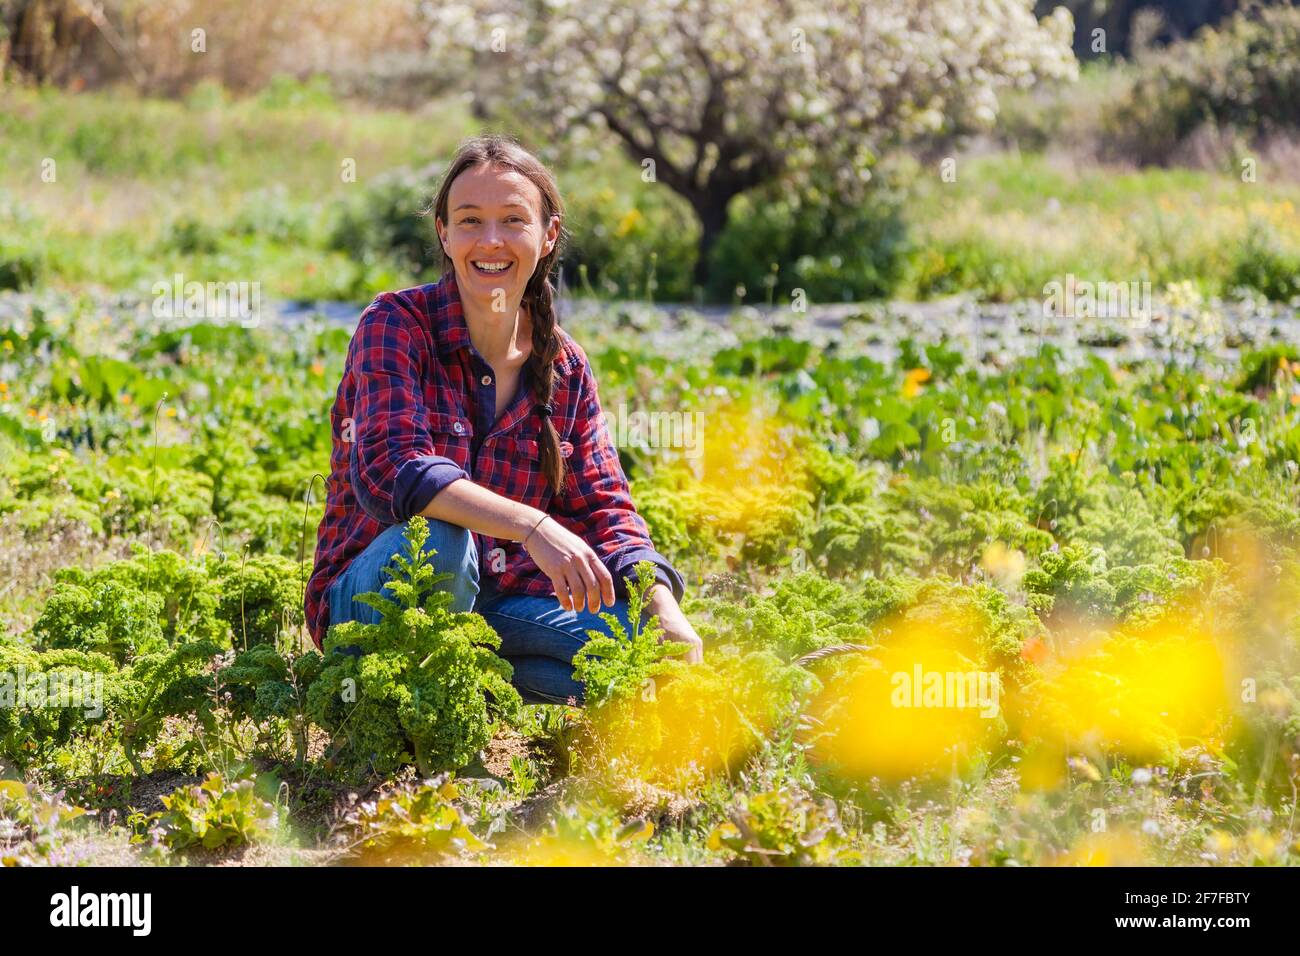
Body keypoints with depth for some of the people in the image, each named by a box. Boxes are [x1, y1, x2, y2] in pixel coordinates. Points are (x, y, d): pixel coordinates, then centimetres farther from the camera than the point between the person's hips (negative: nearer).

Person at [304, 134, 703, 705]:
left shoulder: (565, 367, 4)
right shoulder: (396, 325, -12)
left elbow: (602, 507, 0)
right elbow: (390, 470, -28)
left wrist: (665, 610, -20)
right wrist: (532, 526, -41)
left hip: (493, 604, 5)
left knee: (654, 655, -15)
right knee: (435, 539, -38)